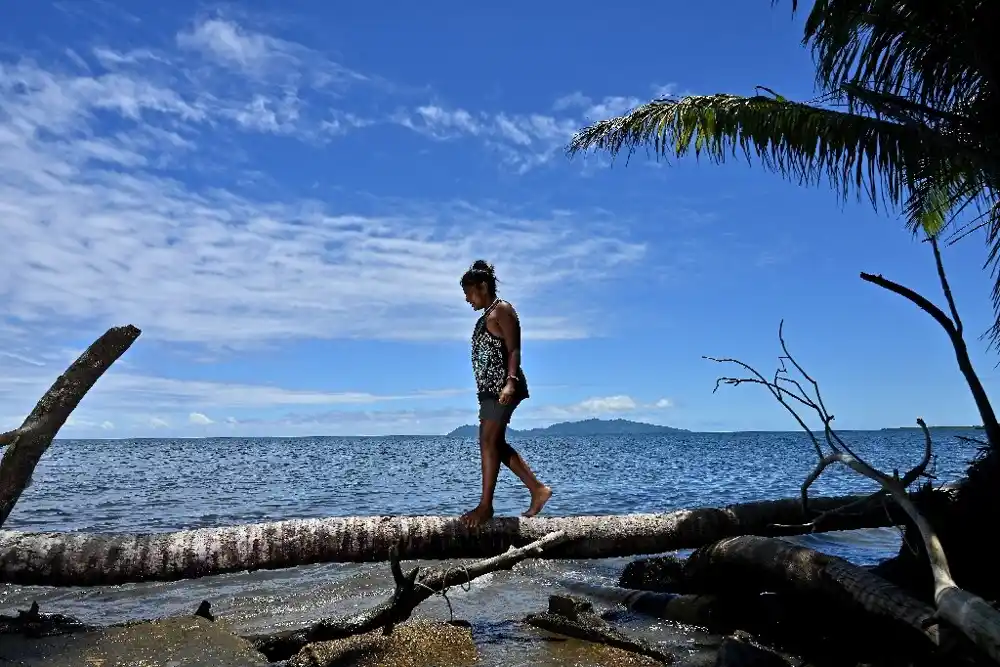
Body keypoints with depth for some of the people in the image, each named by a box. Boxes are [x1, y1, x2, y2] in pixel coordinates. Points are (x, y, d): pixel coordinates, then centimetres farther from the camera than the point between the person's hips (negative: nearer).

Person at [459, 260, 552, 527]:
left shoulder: (502, 310, -6)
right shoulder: (486, 317, 21)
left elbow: (513, 350, -15)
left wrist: (510, 382, -27)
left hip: (501, 387, -10)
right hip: (489, 389, 10)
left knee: (488, 442, -9)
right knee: (497, 444, 8)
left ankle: (486, 506, -2)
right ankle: (538, 490, 14)